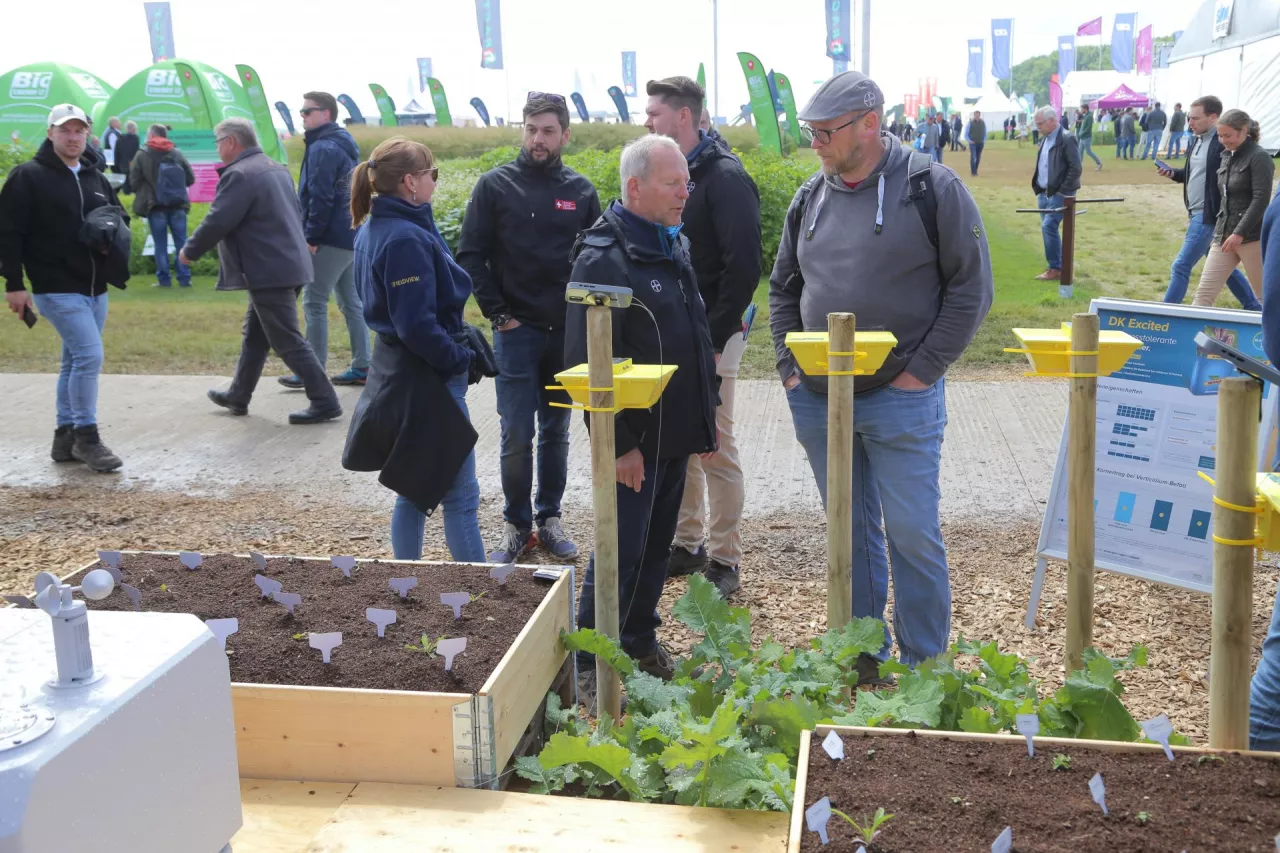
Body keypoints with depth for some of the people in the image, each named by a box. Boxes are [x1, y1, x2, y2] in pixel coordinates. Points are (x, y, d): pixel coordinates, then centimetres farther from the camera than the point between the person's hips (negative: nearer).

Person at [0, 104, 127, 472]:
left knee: (76, 361, 12)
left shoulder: (96, 179, 12)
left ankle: (65, 437, 21)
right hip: (56, 289, -7)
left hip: (95, 289, 7)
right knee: (89, 355, -15)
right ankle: (86, 436, -3)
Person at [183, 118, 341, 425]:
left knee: (288, 342, -6)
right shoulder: (277, 169, 16)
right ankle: (239, 396, 30)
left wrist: (190, 251, -3)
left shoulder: (239, 175, -15)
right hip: (289, 264, 10)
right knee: (255, 334, 19)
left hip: (269, 272, -10)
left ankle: (324, 402, -5)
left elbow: (217, 222, -18)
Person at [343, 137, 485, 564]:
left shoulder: (373, 231, 9)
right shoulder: (407, 239, -22)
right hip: (427, 381, -10)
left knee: (415, 489, 18)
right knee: (461, 495, -1)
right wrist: (460, 358, -12)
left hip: (397, 370, 10)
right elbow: (417, 325, -25)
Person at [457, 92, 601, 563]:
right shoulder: (495, 185, -2)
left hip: (567, 332, 2)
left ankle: (549, 519, 24)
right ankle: (515, 525, 14)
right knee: (516, 435, -2)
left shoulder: (580, 190, 5)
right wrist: (497, 313, -7)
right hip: (516, 330, -2)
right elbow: (470, 255, -2)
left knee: (556, 431, 12)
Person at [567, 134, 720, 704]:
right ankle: (590, 664, 14)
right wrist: (618, 443, -21)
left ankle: (640, 639, 33)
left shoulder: (673, 244, 10)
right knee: (620, 552, 0)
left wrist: (706, 414, 17)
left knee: (656, 547, 18)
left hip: (675, 434, 8)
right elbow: (585, 363, -21)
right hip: (634, 442, -8)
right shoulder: (603, 259, -18)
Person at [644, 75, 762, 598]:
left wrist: (714, 336, -19)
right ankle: (686, 544, 27)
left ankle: (724, 560, 11)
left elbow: (745, 266, -19)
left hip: (709, 338, -8)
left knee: (715, 448, 0)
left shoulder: (724, 177, -13)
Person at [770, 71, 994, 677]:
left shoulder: (931, 189, -6)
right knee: (851, 531, 14)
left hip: (900, 400, -5)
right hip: (815, 400, 5)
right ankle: (863, 655, 28)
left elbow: (971, 286, -6)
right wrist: (789, 368, 7)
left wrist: (922, 371, -10)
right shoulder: (810, 199, 9)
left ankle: (925, 667, 16)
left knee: (913, 532, -1)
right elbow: (783, 290, 19)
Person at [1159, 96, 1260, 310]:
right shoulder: (1197, 141, 11)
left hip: (1208, 216, -10)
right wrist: (1173, 173, 4)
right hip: (1196, 214, 10)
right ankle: (1255, 310, 30)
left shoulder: (1224, 143, -17)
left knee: (1180, 267, -8)